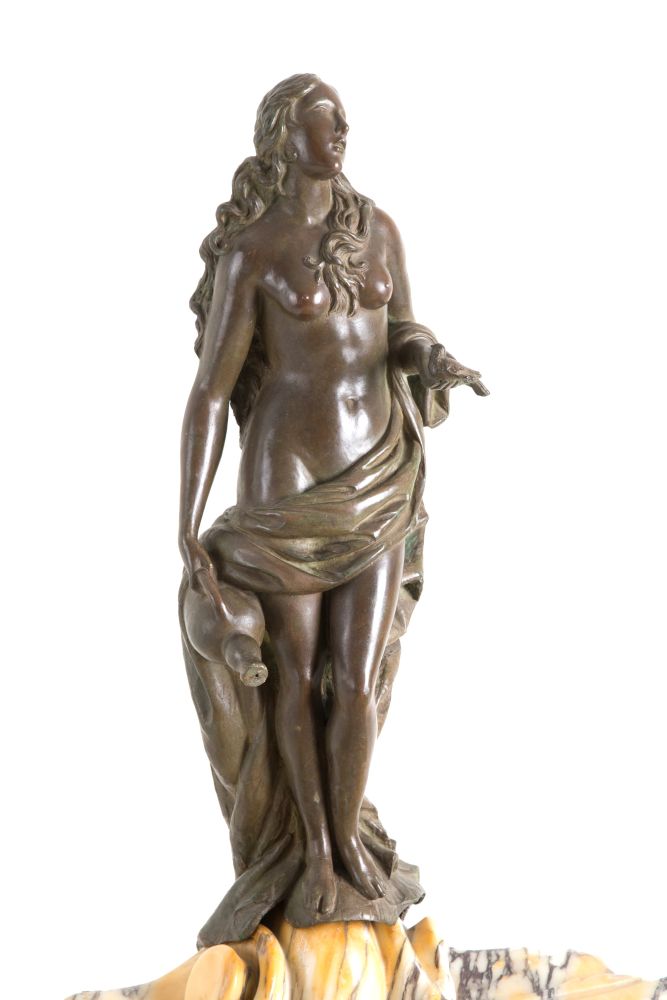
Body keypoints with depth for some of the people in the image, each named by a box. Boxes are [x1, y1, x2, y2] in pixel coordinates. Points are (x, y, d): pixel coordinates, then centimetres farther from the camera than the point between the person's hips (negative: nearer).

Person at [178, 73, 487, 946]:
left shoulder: (378, 228, 5)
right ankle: (315, 856, 28)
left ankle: (346, 847, 26)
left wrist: (438, 363, -8)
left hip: (379, 481, 4)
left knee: (358, 682, 3)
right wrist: (189, 541, -14)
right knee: (295, 678, 9)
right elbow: (209, 395, -11)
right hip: (288, 484, -4)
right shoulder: (247, 253, -11)